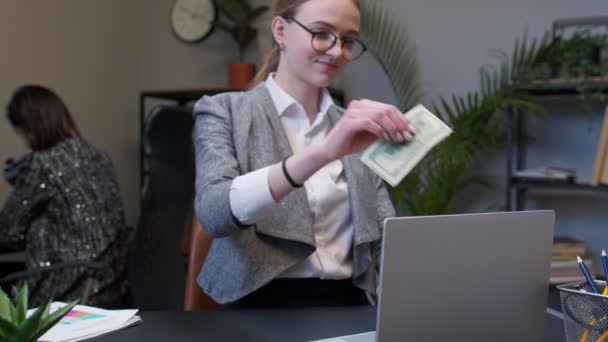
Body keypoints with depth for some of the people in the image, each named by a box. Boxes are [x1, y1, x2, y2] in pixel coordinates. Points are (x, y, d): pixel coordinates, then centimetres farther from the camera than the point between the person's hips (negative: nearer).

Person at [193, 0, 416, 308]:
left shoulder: (357, 129, 14)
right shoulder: (224, 111, 1)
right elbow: (212, 212, -18)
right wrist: (322, 152, -30)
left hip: (347, 305, 4)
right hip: (265, 305, -3)